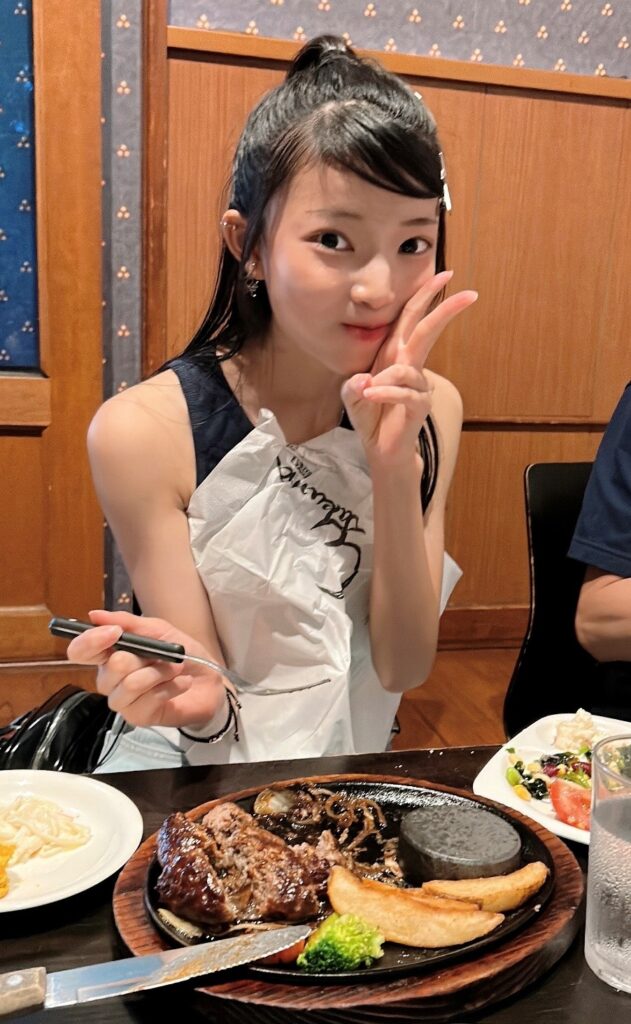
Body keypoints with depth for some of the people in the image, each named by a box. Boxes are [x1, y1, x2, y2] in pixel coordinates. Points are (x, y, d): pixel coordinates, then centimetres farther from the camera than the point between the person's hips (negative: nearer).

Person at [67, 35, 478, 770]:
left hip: (356, 771, 3)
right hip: (196, 769, -2)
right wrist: (199, 695, -34)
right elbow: (213, 724, -12)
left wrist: (396, 469, -22)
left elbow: (405, 667, -9)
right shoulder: (145, 433, -17)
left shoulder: (428, 411, -7)